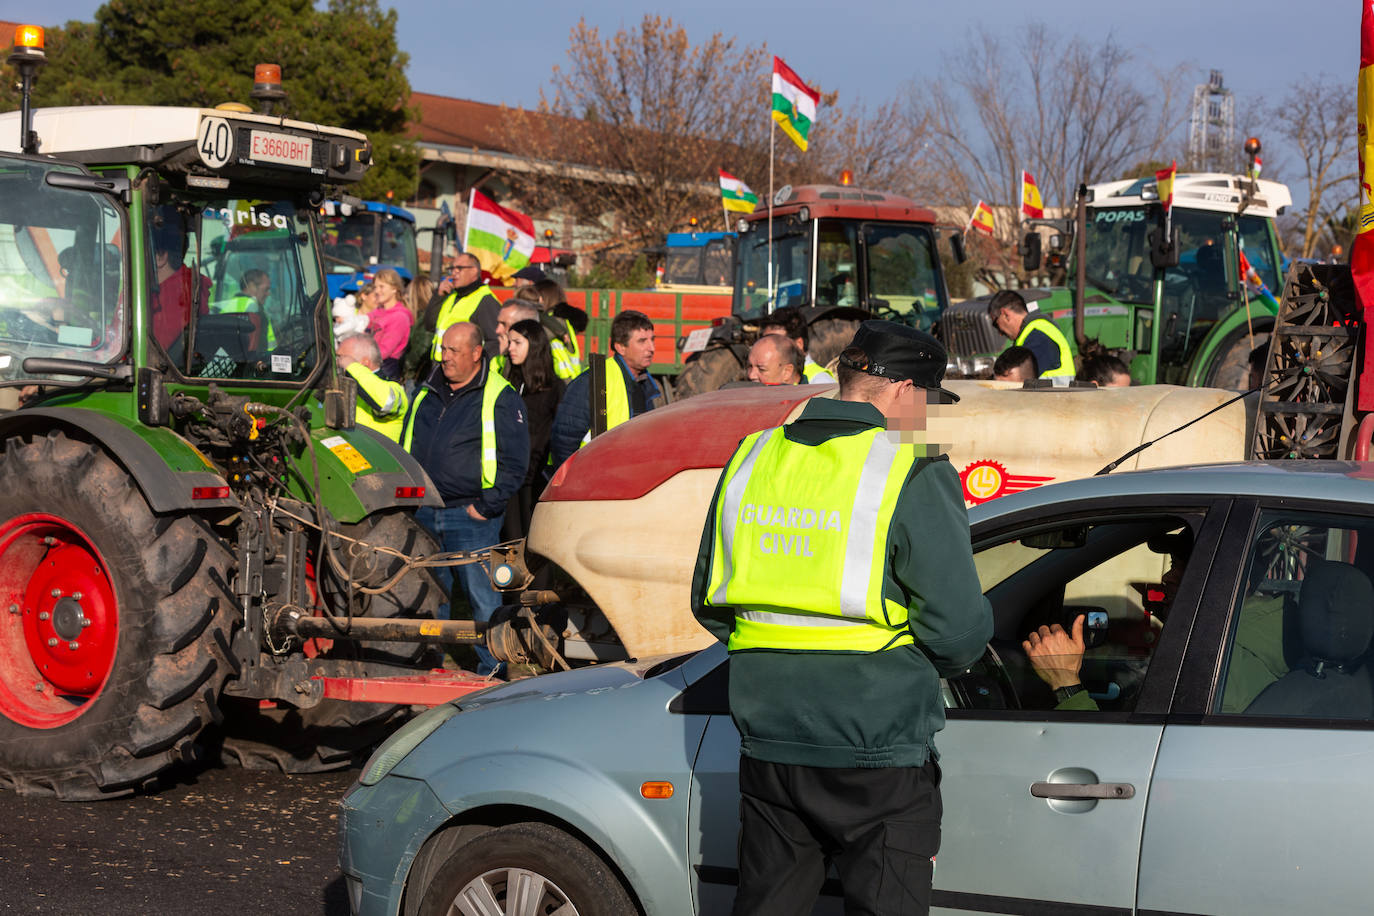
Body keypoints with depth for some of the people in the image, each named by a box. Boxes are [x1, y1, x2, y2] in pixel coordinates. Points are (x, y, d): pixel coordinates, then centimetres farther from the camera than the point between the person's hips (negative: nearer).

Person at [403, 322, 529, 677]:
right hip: (424, 513, 6)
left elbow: (514, 462, -8)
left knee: (482, 594, -2)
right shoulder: (427, 394, 13)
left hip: (472, 517, -6)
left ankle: (494, 670, 8)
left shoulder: (500, 399, -5)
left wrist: (486, 506, -11)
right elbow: (406, 448, 23)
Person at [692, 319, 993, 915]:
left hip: (767, 739, 6)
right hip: (877, 754, -5)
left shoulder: (750, 461, 7)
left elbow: (707, 602, 13)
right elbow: (960, 630, -13)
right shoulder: (913, 478, -11)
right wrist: (932, 664, 9)